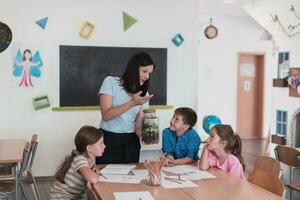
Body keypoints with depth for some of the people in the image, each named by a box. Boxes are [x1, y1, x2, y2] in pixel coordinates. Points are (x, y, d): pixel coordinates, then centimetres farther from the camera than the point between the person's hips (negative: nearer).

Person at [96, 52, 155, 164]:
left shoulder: (144, 94, 9)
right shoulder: (111, 82, -4)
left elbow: (138, 126, 2)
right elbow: (106, 115, -15)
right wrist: (132, 103, -23)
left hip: (131, 141, 4)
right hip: (109, 139, -4)